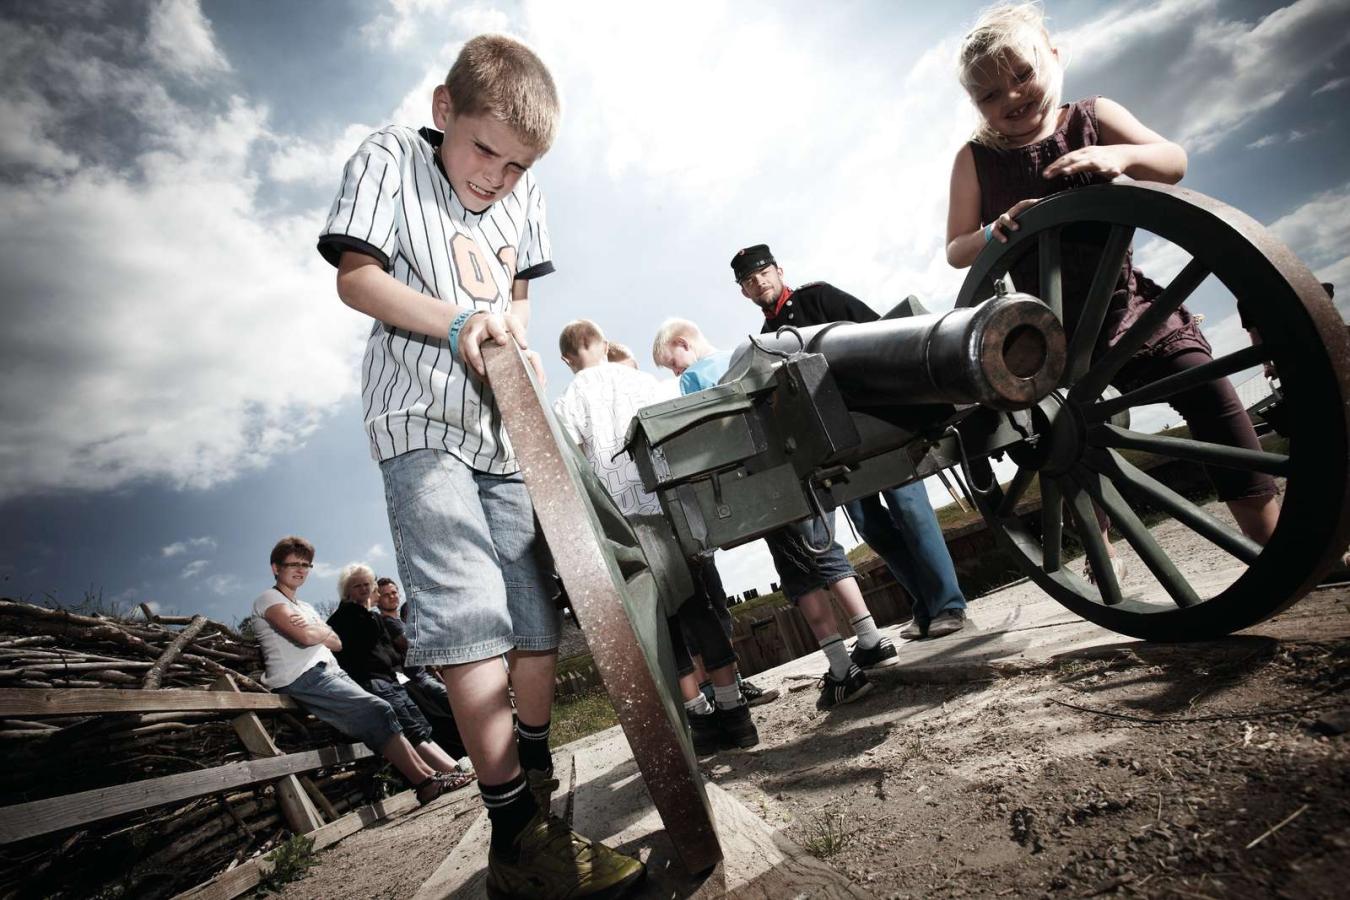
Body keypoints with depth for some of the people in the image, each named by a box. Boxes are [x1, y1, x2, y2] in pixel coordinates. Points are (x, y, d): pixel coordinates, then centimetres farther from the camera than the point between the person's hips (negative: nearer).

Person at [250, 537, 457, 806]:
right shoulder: (269, 599, 1)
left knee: (379, 715, -4)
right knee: (376, 711, -19)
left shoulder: (305, 607, 27)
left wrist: (314, 631, -5)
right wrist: (324, 632, 5)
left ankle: (428, 775, -6)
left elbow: (336, 644, 13)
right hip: (301, 678, -8)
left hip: (331, 672, 8)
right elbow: (306, 637, -16)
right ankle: (425, 783, -17)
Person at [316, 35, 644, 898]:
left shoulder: (523, 195, 18)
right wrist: (459, 324, -18)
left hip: (505, 422, 6)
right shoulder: (391, 156, 5)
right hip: (422, 417, -5)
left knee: (539, 610, 5)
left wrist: (517, 345, -1)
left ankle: (538, 779, 22)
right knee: (469, 614, -15)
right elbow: (357, 276, -4)